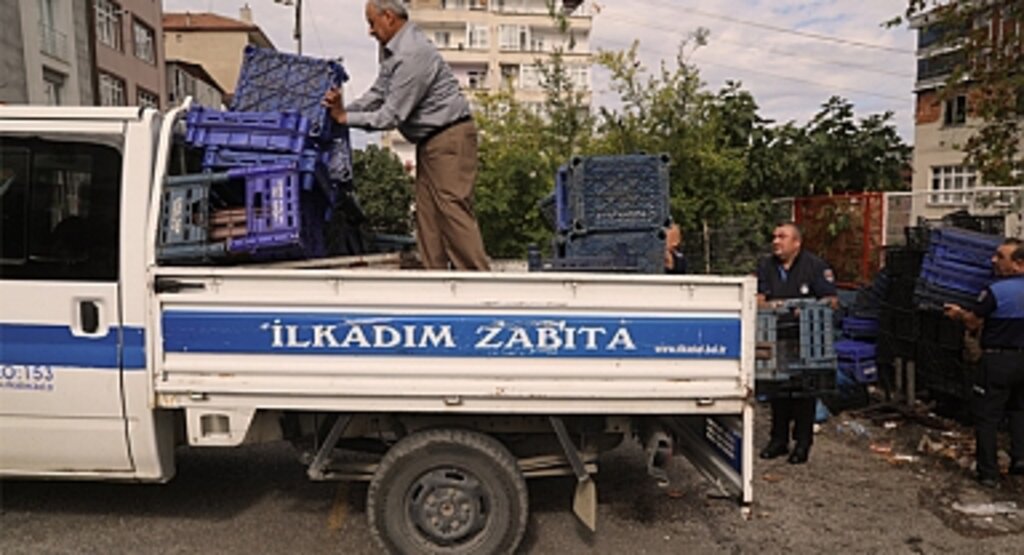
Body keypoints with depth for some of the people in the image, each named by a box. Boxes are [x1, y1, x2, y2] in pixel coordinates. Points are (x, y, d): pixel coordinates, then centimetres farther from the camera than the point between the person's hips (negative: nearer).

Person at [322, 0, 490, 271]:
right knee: (427, 214, 8)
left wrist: (346, 118, -9)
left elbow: (392, 115, -19)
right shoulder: (392, 51, 14)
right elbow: (377, 94, 17)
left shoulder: (412, 54, -19)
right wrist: (341, 110, 3)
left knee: (453, 212, -13)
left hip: (449, 137, -11)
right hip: (430, 141, 11)